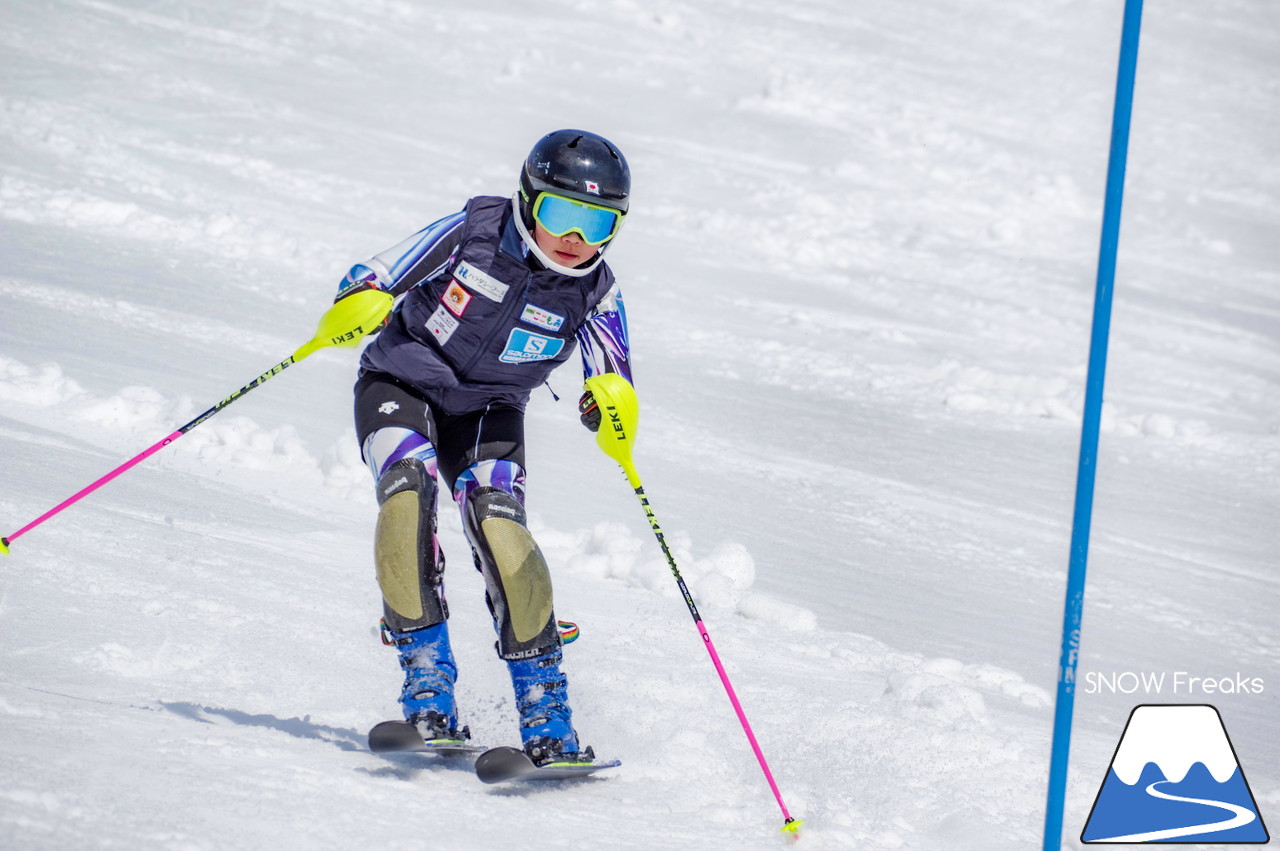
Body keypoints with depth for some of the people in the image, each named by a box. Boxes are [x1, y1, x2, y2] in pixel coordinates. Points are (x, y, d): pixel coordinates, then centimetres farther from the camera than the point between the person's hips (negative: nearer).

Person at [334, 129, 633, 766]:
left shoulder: (594, 292, -13)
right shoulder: (471, 233, -18)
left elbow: (612, 379, -8)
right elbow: (376, 278, -15)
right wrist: (358, 303, -39)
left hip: (487, 410, 1)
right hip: (401, 384, -1)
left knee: (499, 523, -23)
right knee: (407, 494, -29)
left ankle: (545, 713, -19)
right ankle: (428, 686, -25)